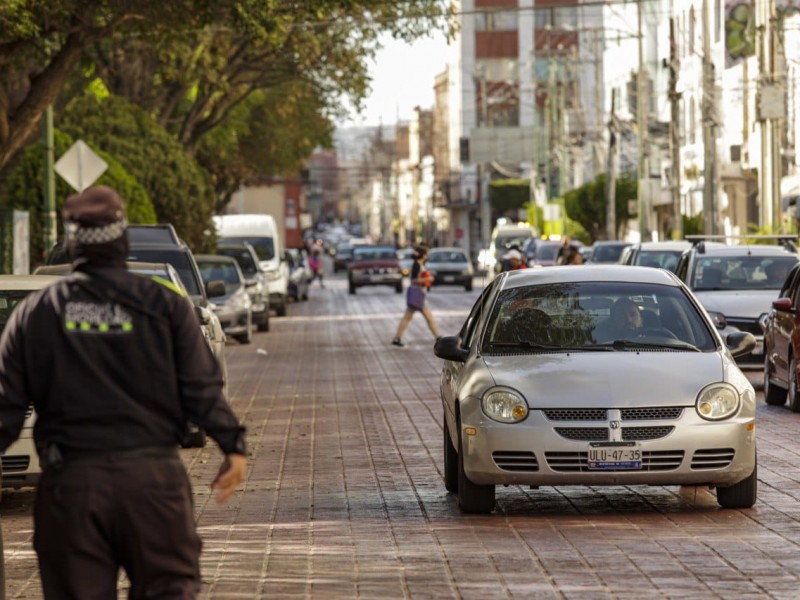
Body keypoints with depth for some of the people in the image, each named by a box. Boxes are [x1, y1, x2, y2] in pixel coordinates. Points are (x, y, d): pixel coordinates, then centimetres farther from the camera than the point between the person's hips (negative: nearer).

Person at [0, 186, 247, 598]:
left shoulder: (34, 313, 3)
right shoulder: (165, 304, 0)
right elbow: (202, 389, -3)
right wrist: (233, 446, 4)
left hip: (70, 483, 1)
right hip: (153, 475, 0)